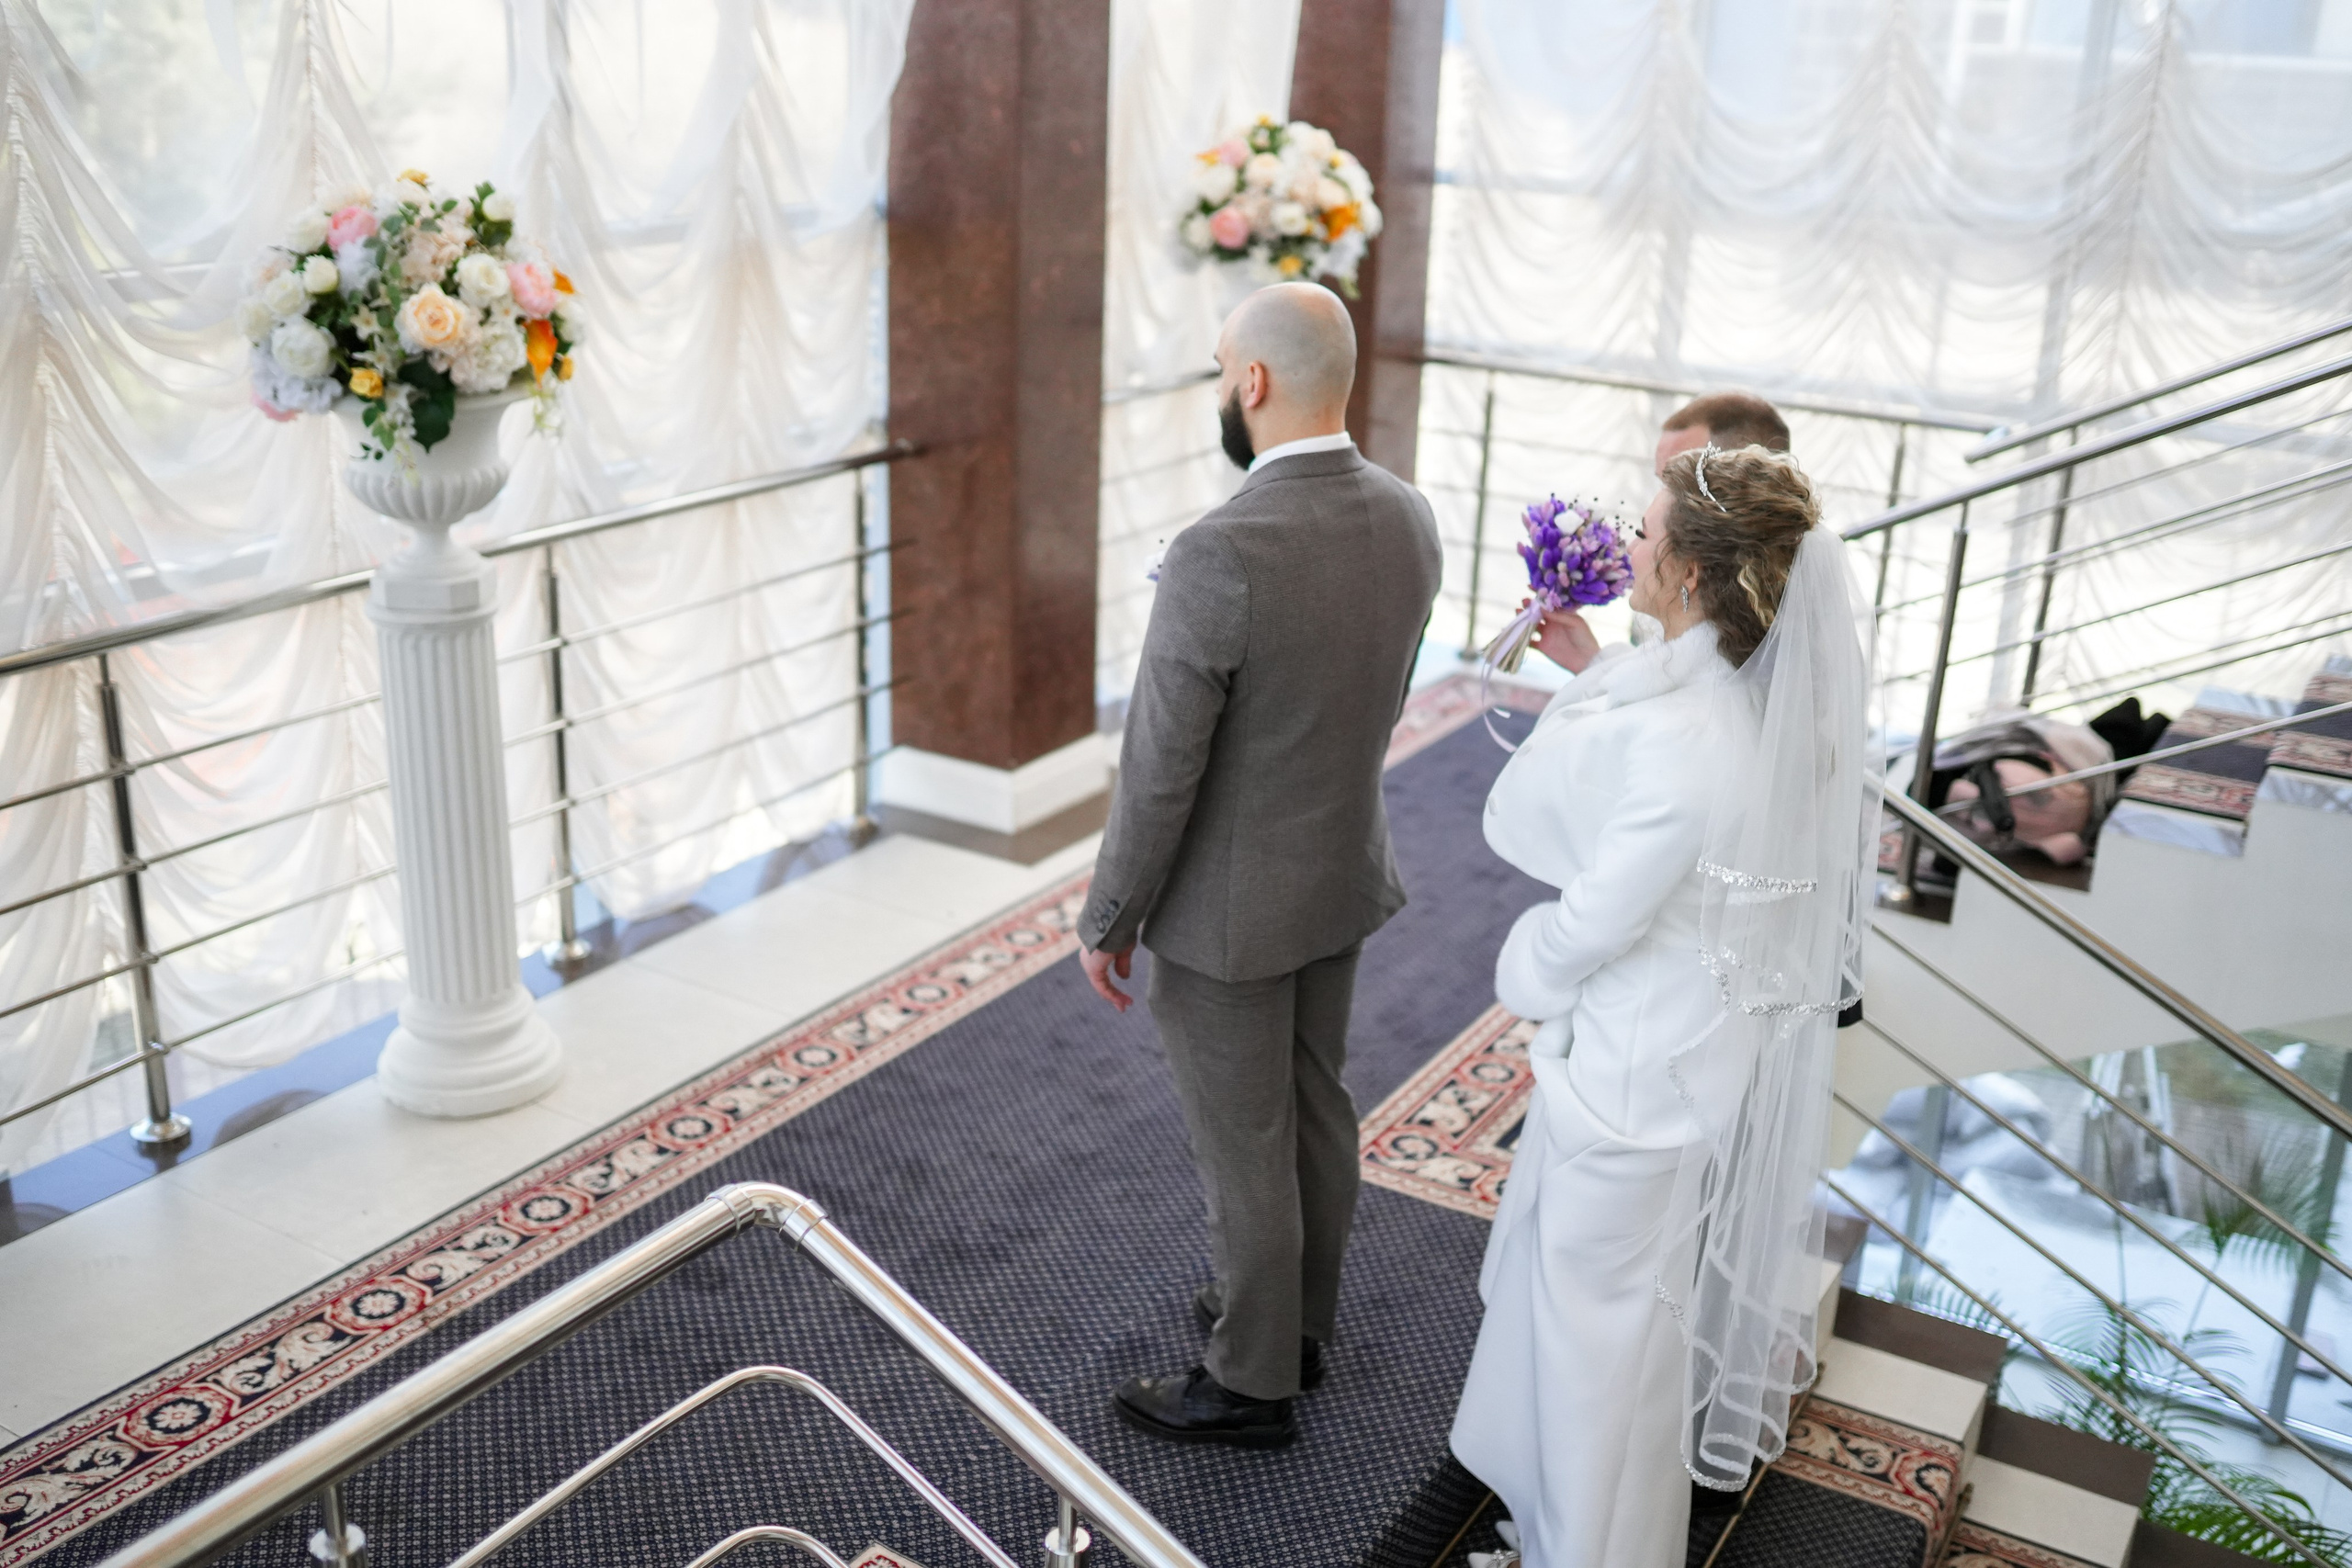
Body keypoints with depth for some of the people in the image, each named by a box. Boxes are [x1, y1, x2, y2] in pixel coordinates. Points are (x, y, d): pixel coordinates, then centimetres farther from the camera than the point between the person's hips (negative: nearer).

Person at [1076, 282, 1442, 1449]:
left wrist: (1108, 922, -10)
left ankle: (1251, 1384, 29)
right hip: (1343, 872, 8)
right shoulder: (1408, 520, -6)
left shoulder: (1218, 556, -30)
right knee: (1314, 1107, 23)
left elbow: (1158, 773, -23)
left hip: (1226, 904, -7)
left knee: (1241, 1146, 10)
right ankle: (1296, 1320, 44)